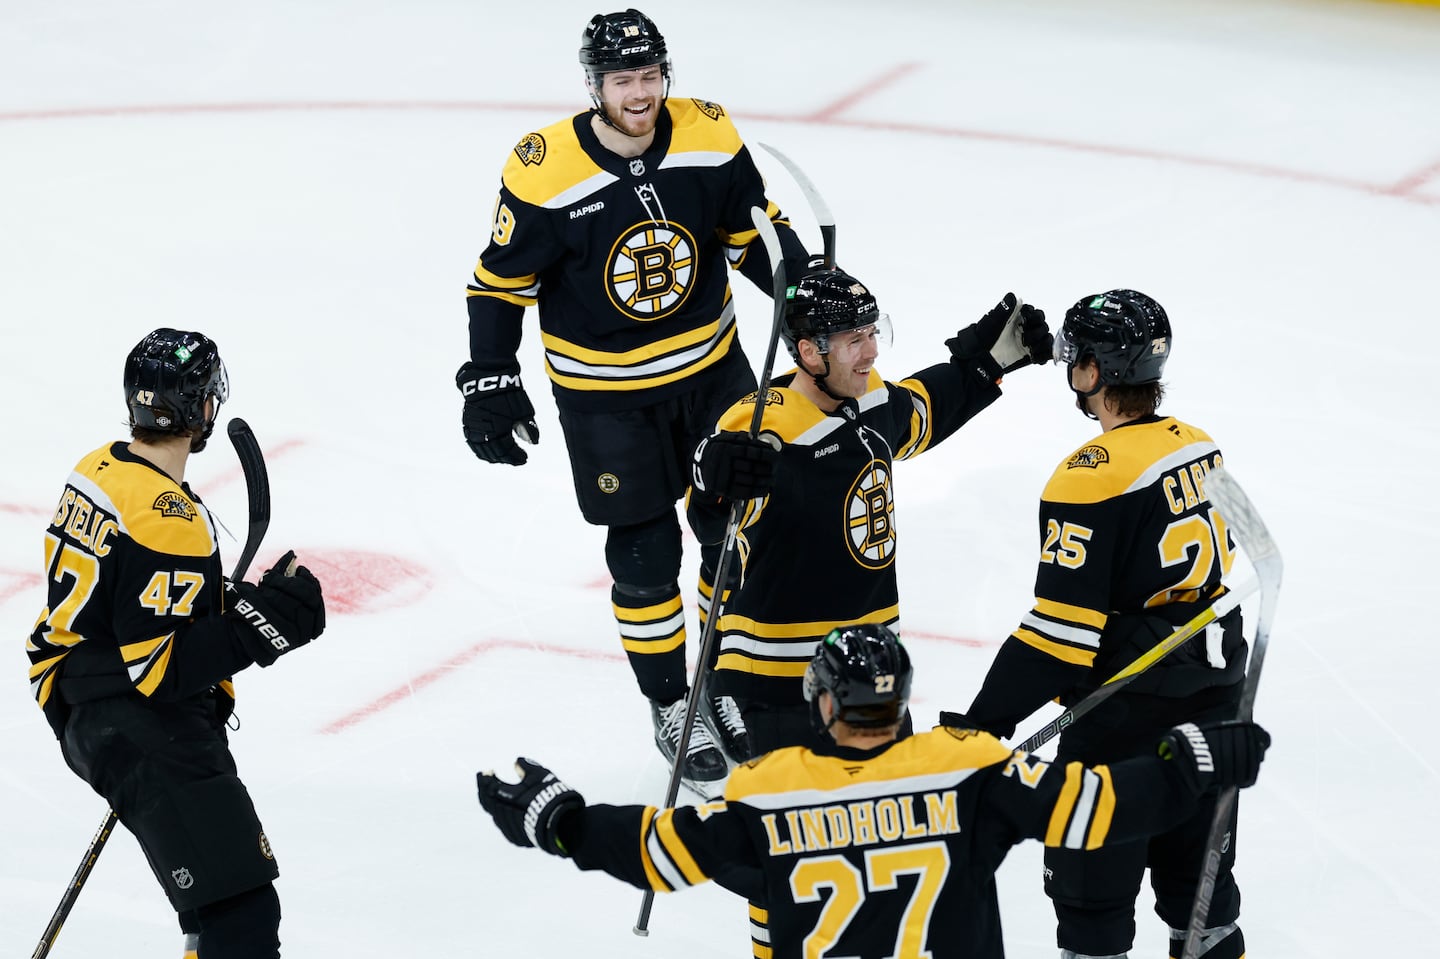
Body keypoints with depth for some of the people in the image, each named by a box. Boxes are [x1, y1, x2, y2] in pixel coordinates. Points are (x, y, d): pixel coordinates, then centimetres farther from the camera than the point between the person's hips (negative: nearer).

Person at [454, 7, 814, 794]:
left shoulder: (709, 138, -13)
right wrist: (490, 382, -12)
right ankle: (672, 705, 22)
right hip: (605, 392, -3)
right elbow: (501, 283, -11)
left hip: (712, 366, 4)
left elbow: (754, 231, 2)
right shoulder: (544, 173, -22)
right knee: (644, 552, 3)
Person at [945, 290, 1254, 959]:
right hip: (1211, 691, 8)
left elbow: (1062, 627, -22)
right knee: (1195, 860, 20)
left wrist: (986, 721, -18)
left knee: (1090, 878, 4)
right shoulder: (1198, 447, 4)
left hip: (1128, 713, -8)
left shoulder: (1092, 477, -21)